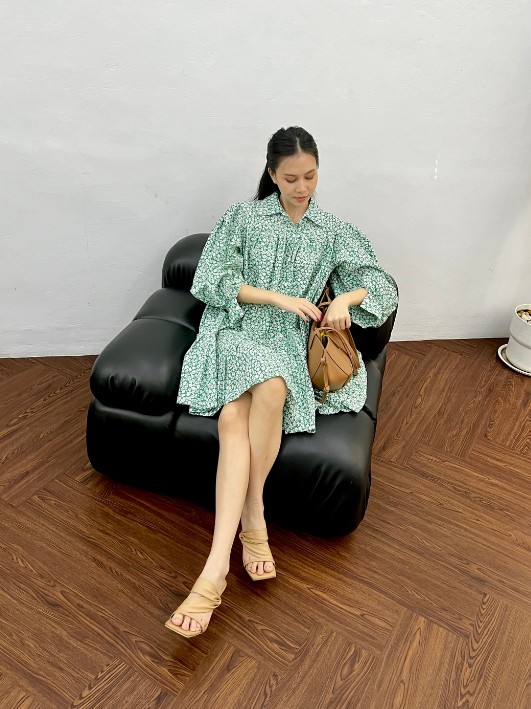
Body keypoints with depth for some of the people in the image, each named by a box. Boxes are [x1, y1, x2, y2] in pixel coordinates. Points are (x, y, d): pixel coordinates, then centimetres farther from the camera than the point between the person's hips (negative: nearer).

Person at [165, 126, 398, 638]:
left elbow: (382, 285, 12)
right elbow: (211, 280, 1)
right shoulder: (242, 216, 12)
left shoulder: (333, 231, 16)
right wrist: (279, 297, -9)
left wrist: (345, 298, -11)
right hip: (235, 331, 0)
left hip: (288, 343, 0)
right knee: (234, 419, -35)